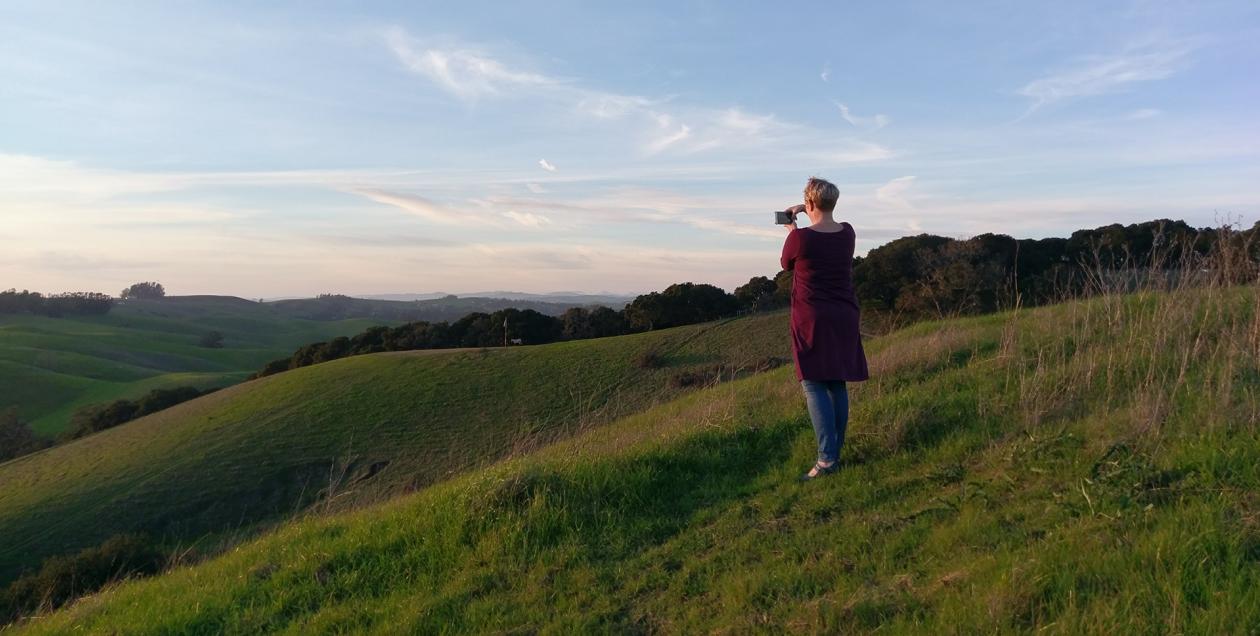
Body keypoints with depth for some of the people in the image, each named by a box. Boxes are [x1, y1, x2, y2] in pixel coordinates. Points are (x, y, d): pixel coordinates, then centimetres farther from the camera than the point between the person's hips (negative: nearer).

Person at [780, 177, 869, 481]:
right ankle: (835, 453, 16)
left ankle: (827, 457, -14)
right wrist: (803, 212, 27)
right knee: (838, 385, 10)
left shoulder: (800, 238, -16)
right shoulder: (848, 233, 1)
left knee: (814, 385, -4)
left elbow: (786, 264, 6)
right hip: (844, 318, 6)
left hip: (811, 320, -5)